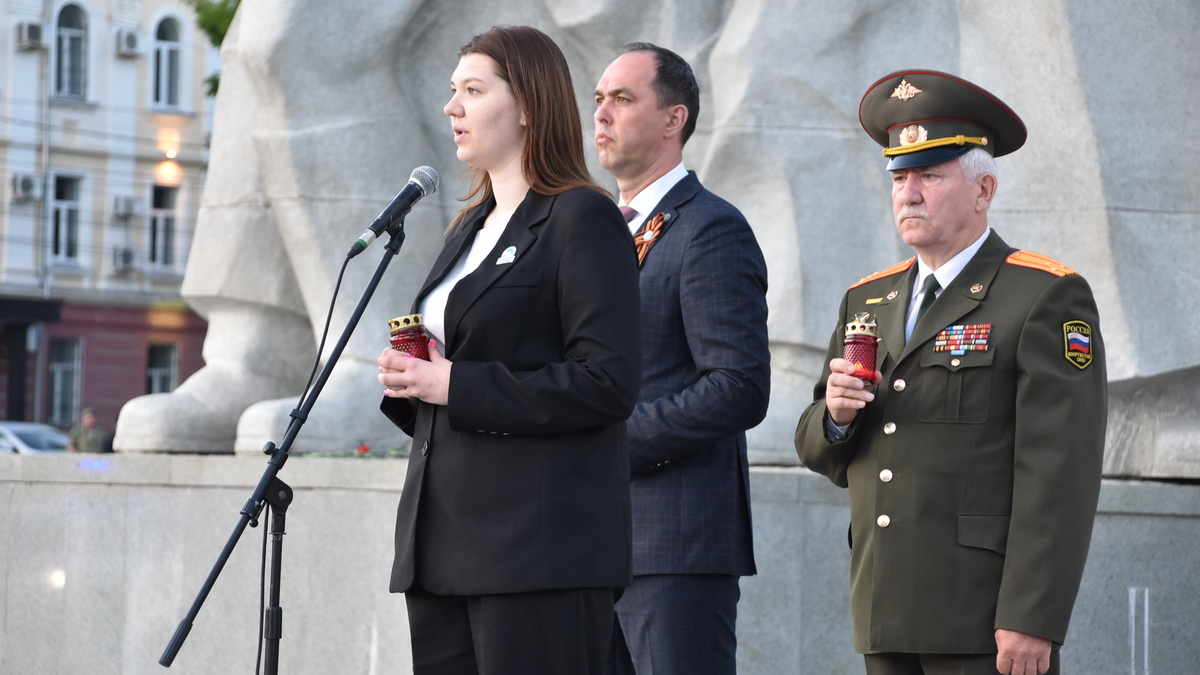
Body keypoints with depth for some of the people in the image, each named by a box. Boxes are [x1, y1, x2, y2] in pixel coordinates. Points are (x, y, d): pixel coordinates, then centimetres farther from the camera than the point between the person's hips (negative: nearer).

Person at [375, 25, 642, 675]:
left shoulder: (583, 220, -6)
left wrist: (456, 386, -16)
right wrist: (409, 381, 5)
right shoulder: (469, 229, 21)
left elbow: (608, 382, -15)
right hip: (444, 545, 9)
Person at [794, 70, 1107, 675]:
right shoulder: (867, 302, 18)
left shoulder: (1047, 298, -4)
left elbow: (1059, 474, -11)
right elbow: (821, 454, 20)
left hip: (988, 621, -6)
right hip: (890, 622, 6)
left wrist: (1032, 620, -19)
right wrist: (836, 414, -4)